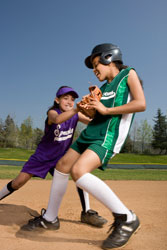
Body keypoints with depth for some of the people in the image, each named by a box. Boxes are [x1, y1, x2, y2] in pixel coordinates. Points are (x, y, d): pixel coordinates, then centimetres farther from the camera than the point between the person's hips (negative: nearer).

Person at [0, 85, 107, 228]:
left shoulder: (76, 114, -6)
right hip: (42, 156, -2)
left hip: (62, 156, 3)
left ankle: (86, 212, -6)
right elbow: (57, 119, -44)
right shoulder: (52, 112, -19)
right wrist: (77, 109, -60)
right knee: (19, 182, -4)